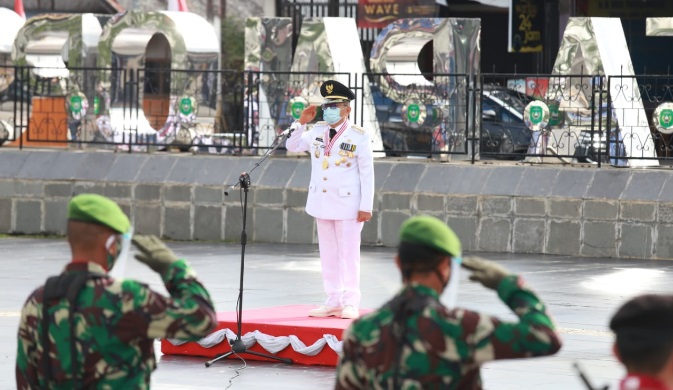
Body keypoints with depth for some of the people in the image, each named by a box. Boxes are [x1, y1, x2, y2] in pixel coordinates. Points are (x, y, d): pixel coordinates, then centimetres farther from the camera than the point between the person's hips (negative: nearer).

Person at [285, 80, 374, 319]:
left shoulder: (359, 137, -9)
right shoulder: (317, 132, 6)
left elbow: (367, 173, -9)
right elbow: (292, 146, 16)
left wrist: (366, 207, -12)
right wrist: (301, 122, 1)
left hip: (347, 204, -6)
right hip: (322, 203, 6)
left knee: (349, 254, -2)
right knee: (328, 254, 9)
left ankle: (350, 303, 3)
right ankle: (333, 301, 15)